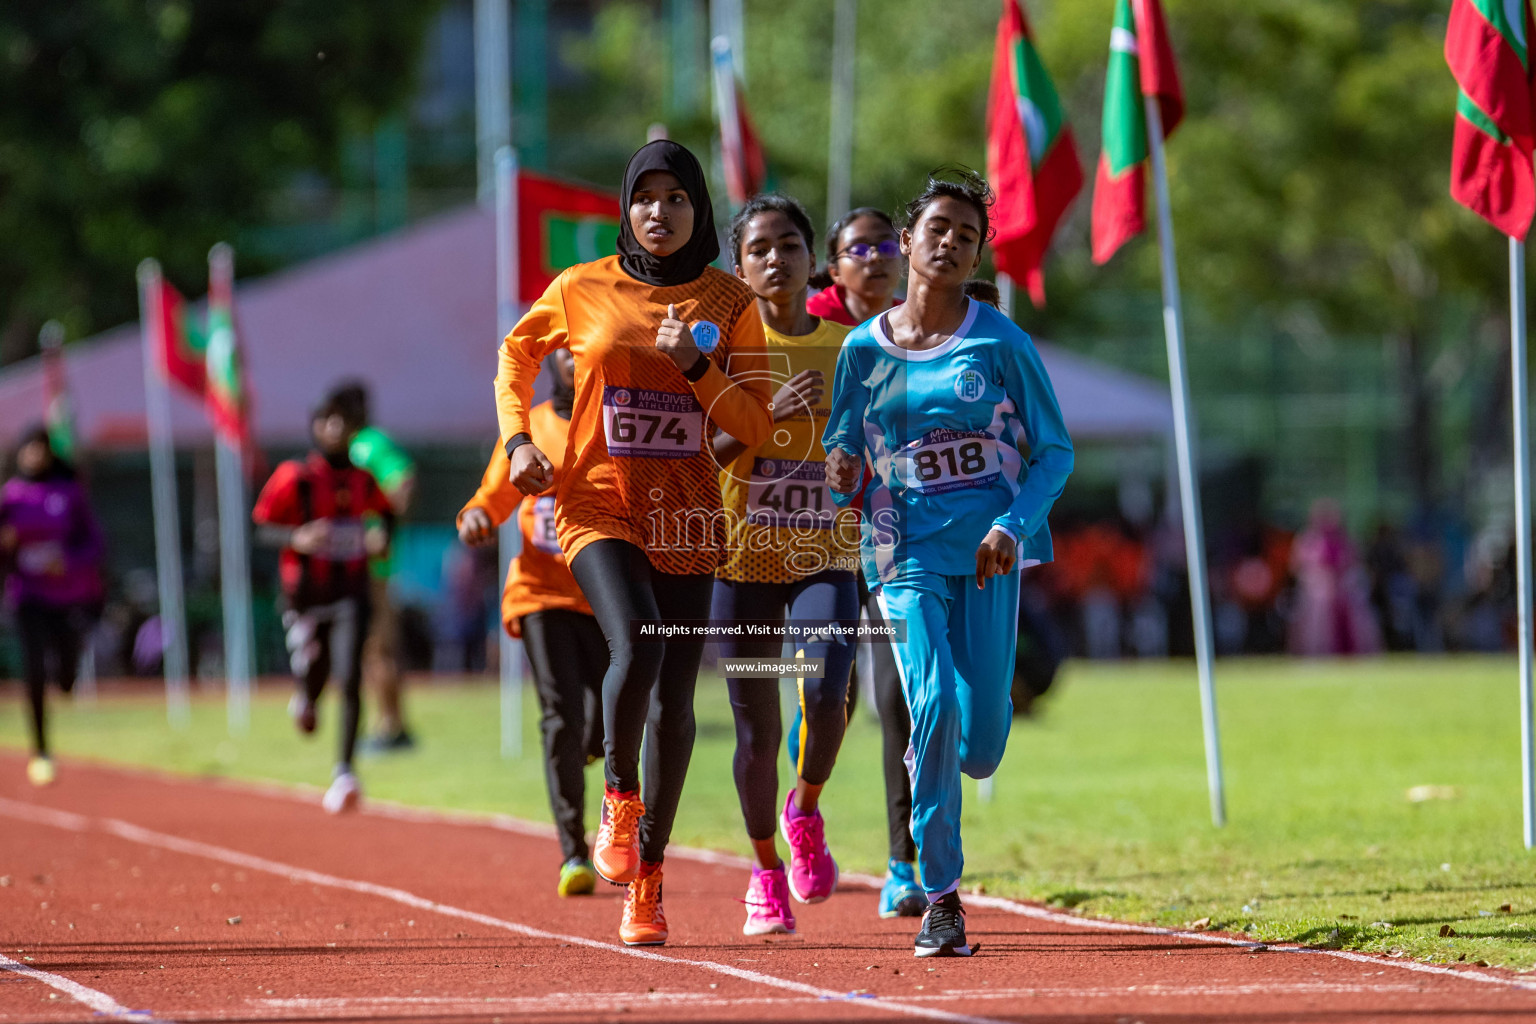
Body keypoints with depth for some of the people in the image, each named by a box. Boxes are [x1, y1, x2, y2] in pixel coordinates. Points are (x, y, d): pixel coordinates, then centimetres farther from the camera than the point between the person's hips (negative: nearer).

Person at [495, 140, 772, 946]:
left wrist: (695, 364, -14)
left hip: (685, 516, 2)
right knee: (636, 646, -28)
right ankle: (618, 797, -3)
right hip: (599, 505, -2)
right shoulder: (582, 291, 2)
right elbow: (517, 353, 19)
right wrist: (517, 439, 5)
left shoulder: (729, 305, 3)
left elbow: (754, 426, 1)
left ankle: (646, 879, 18)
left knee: (673, 699, 4)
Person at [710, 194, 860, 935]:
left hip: (826, 556, 1)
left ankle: (805, 812, 7)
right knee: (756, 727, 2)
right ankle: (767, 872, 24)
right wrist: (768, 414, -20)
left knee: (826, 691, -23)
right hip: (745, 556, -1)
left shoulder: (848, 347, 6)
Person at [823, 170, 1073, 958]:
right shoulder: (864, 349, 5)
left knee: (979, 747, -4)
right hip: (905, 552, 0)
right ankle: (939, 899, -10)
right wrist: (841, 472, -11)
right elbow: (842, 455, 14)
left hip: (986, 549, 0)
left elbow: (1055, 451, 3)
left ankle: (927, 760, 37)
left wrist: (1012, 524, -13)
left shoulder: (999, 343, 0)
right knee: (933, 703, -19)